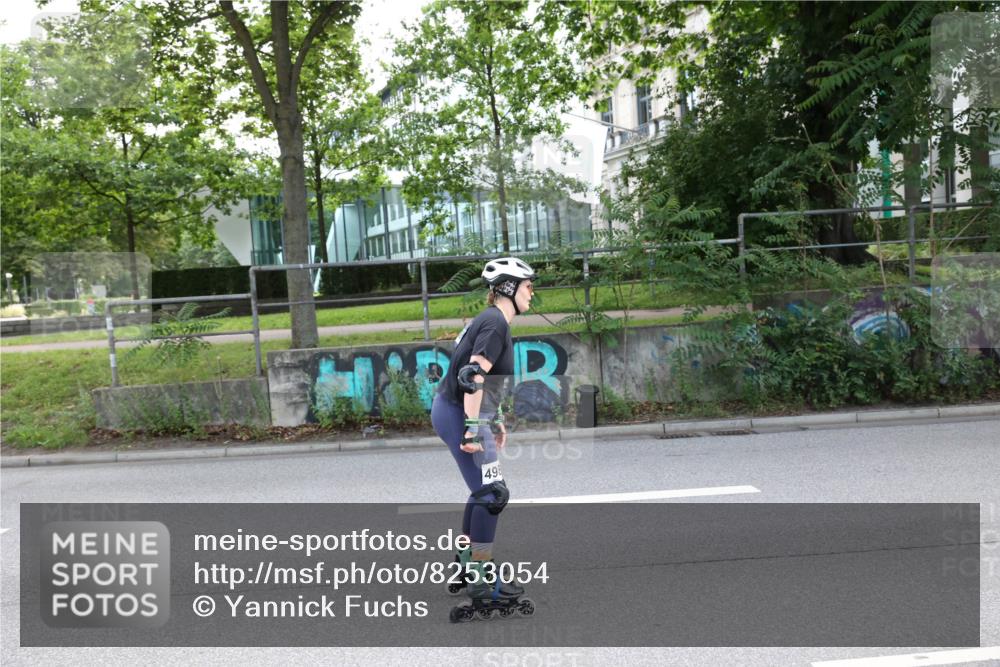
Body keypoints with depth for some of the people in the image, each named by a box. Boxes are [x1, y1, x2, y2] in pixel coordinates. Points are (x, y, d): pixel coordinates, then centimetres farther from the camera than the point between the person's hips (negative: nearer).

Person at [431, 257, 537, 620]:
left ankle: (465, 564, 29)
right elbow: (473, 377, -25)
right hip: (458, 415, -10)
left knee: (483, 490, 18)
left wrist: (496, 420, 25)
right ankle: (480, 580, 4)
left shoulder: (492, 321, 15)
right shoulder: (496, 323, -15)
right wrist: (473, 428, -26)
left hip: (453, 412, 10)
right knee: (493, 493, -6)